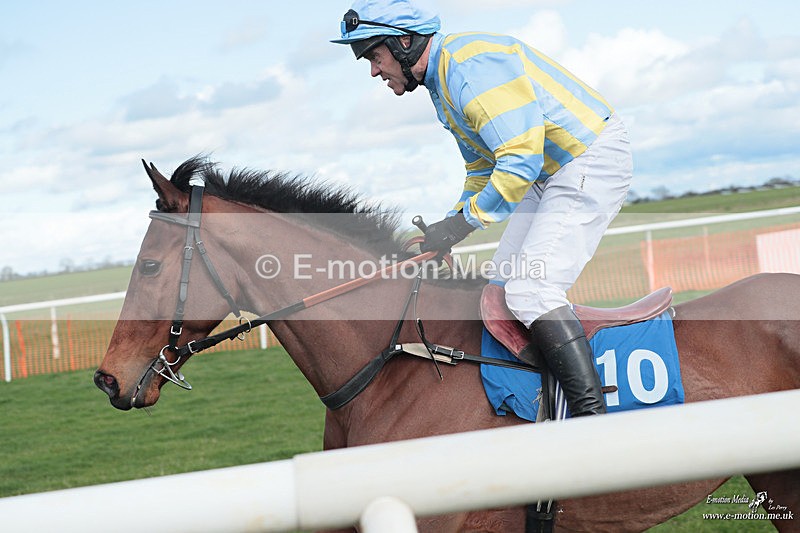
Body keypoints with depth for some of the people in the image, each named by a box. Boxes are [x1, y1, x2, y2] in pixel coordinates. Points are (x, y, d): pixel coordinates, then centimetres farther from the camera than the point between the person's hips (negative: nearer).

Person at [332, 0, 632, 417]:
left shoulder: (471, 64, -22)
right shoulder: (441, 82, 13)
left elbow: (521, 161, -28)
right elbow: (481, 167, 21)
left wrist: (465, 219, -21)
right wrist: (449, 228, 8)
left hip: (593, 157, -11)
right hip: (552, 172, 11)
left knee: (530, 292, -20)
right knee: (502, 288, 11)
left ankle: (592, 415, -21)